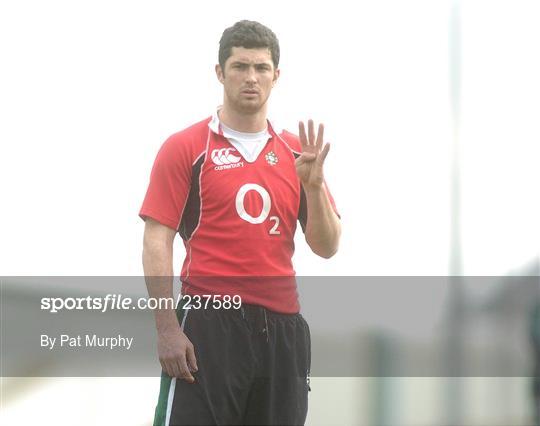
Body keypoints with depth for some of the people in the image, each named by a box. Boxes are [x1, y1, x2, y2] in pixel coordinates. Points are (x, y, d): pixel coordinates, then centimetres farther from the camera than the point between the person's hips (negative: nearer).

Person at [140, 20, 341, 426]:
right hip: (210, 322, -4)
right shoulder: (185, 148, 0)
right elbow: (157, 242, -4)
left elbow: (327, 247, 11)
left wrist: (314, 184, -7)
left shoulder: (297, 152, 12)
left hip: (282, 326, 4)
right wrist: (167, 328, -12)